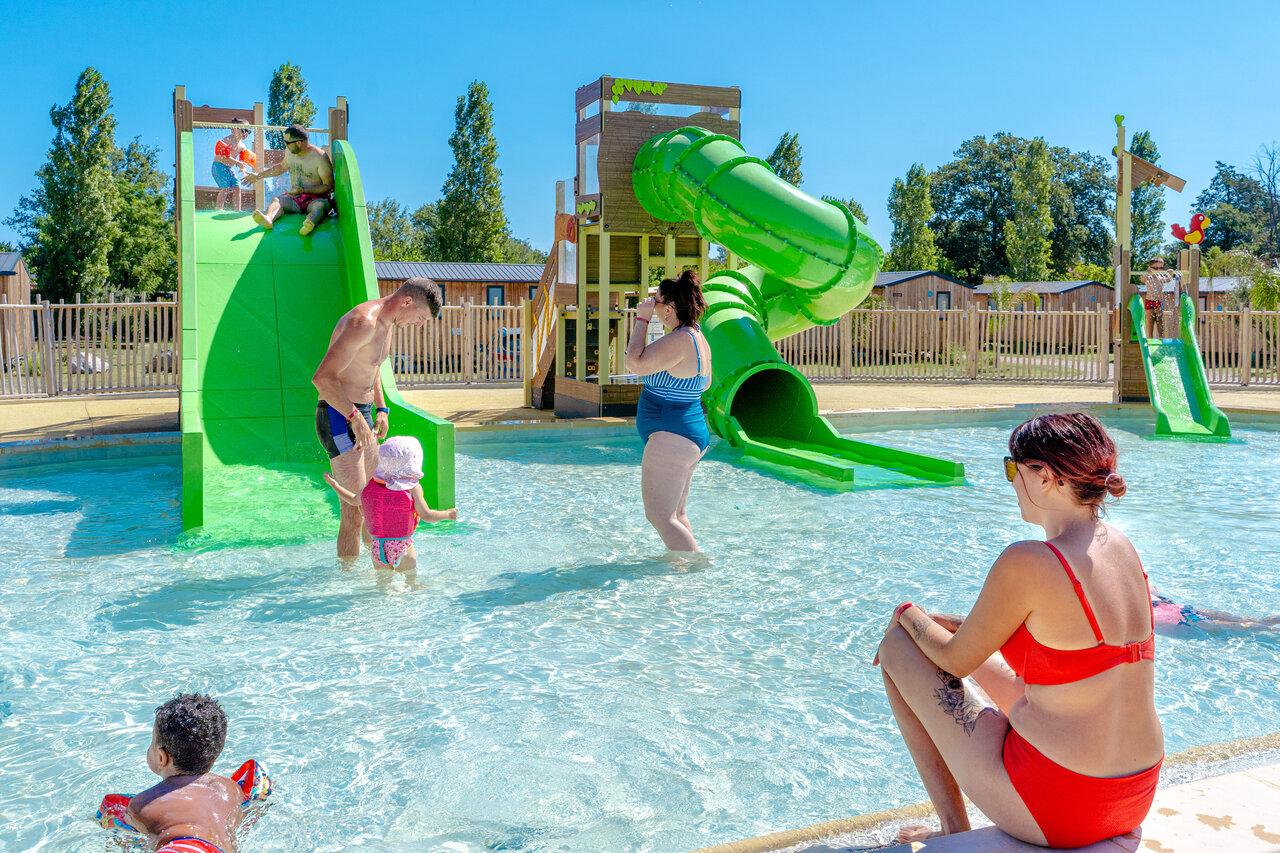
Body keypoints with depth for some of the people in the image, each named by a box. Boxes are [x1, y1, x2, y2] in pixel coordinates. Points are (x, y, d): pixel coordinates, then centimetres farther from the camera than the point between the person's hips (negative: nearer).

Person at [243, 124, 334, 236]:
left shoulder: (319, 156, -10)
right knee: (276, 200, -27)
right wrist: (259, 175, 36)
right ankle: (268, 219, -60)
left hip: (316, 198, -5)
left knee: (320, 205, -40)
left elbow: (329, 187, -12)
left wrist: (303, 190, -20)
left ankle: (309, 224, -74)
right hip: (294, 198, 5)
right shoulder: (289, 151, 10)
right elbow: (282, 167, 33)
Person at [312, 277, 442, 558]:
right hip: (339, 417, -10)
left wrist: (381, 408, 15)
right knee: (355, 512, -11)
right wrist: (355, 417, -24)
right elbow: (323, 377, -27)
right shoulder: (363, 321, -22)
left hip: (360, 415, 10)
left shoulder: (388, 323, 10)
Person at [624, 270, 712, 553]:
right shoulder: (698, 338, 12)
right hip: (695, 435, 11)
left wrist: (642, 320, -16)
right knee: (675, 515, 17)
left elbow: (635, 364, -25)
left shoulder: (680, 340, -21)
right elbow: (704, 384, 24)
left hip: (671, 438, -11)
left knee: (659, 516, -6)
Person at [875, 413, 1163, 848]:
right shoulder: (1120, 547, 2)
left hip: (1054, 809, -8)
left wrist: (908, 615, 12)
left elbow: (955, 661, -9)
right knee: (979, 650, 28)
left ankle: (954, 829, 15)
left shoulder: (1027, 563, -23)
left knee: (897, 648, 7)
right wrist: (942, 624, 19)